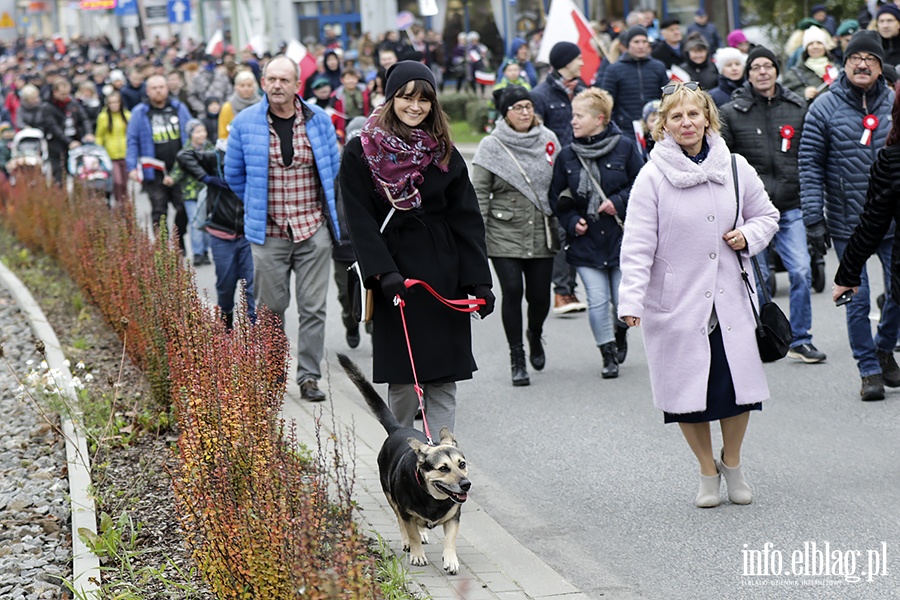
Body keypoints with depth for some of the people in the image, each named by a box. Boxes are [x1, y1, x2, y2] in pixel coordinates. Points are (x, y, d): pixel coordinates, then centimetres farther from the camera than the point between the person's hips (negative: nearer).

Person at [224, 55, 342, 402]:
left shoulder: (318, 120, 2)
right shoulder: (245, 123, -2)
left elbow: (333, 169, 15)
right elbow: (234, 174, 12)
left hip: (312, 230, 1)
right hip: (268, 232, 0)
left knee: (313, 308, 0)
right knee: (271, 307, 6)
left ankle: (309, 376, 7)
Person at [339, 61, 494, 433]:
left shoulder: (445, 153, 9)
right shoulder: (362, 152, 0)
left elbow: (467, 220, 6)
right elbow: (360, 221, -6)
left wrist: (478, 280, -2)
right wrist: (383, 273, -18)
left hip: (443, 273, 3)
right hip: (394, 273, -2)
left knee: (443, 379, -1)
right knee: (402, 378, 0)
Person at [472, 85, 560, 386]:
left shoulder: (548, 140, 5)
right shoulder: (491, 146, -2)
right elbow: (479, 193, -2)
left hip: (542, 234, 2)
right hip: (505, 235, -2)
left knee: (540, 295, 3)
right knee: (512, 292, -8)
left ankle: (534, 335, 36)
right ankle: (517, 358, 5)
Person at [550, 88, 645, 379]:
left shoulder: (624, 147, -6)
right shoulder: (568, 155, 2)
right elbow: (556, 196, 9)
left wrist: (618, 202, -13)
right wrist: (571, 221, -4)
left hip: (621, 236, -2)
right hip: (586, 240, 2)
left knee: (623, 299, 3)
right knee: (597, 301, -4)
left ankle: (620, 333, 36)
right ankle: (608, 354, 12)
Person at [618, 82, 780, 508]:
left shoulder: (734, 168, 3)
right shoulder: (653, 177, -7)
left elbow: (766, 216, 17)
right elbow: (638, 245, -8)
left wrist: (748, 236, -5)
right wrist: (631, 300, -17)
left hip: (728, 300, 3)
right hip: (675, 303, -2)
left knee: (738, 385, 3)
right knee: (687, 391, 2)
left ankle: (732, 464, 29)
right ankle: (707, 472, 23)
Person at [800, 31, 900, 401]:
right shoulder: (825, 108, -3)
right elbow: (810, 165, -4)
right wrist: (813, 218, -9)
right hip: (846, 223, -2)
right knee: (857, 300, 2)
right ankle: (870, 370, 13)